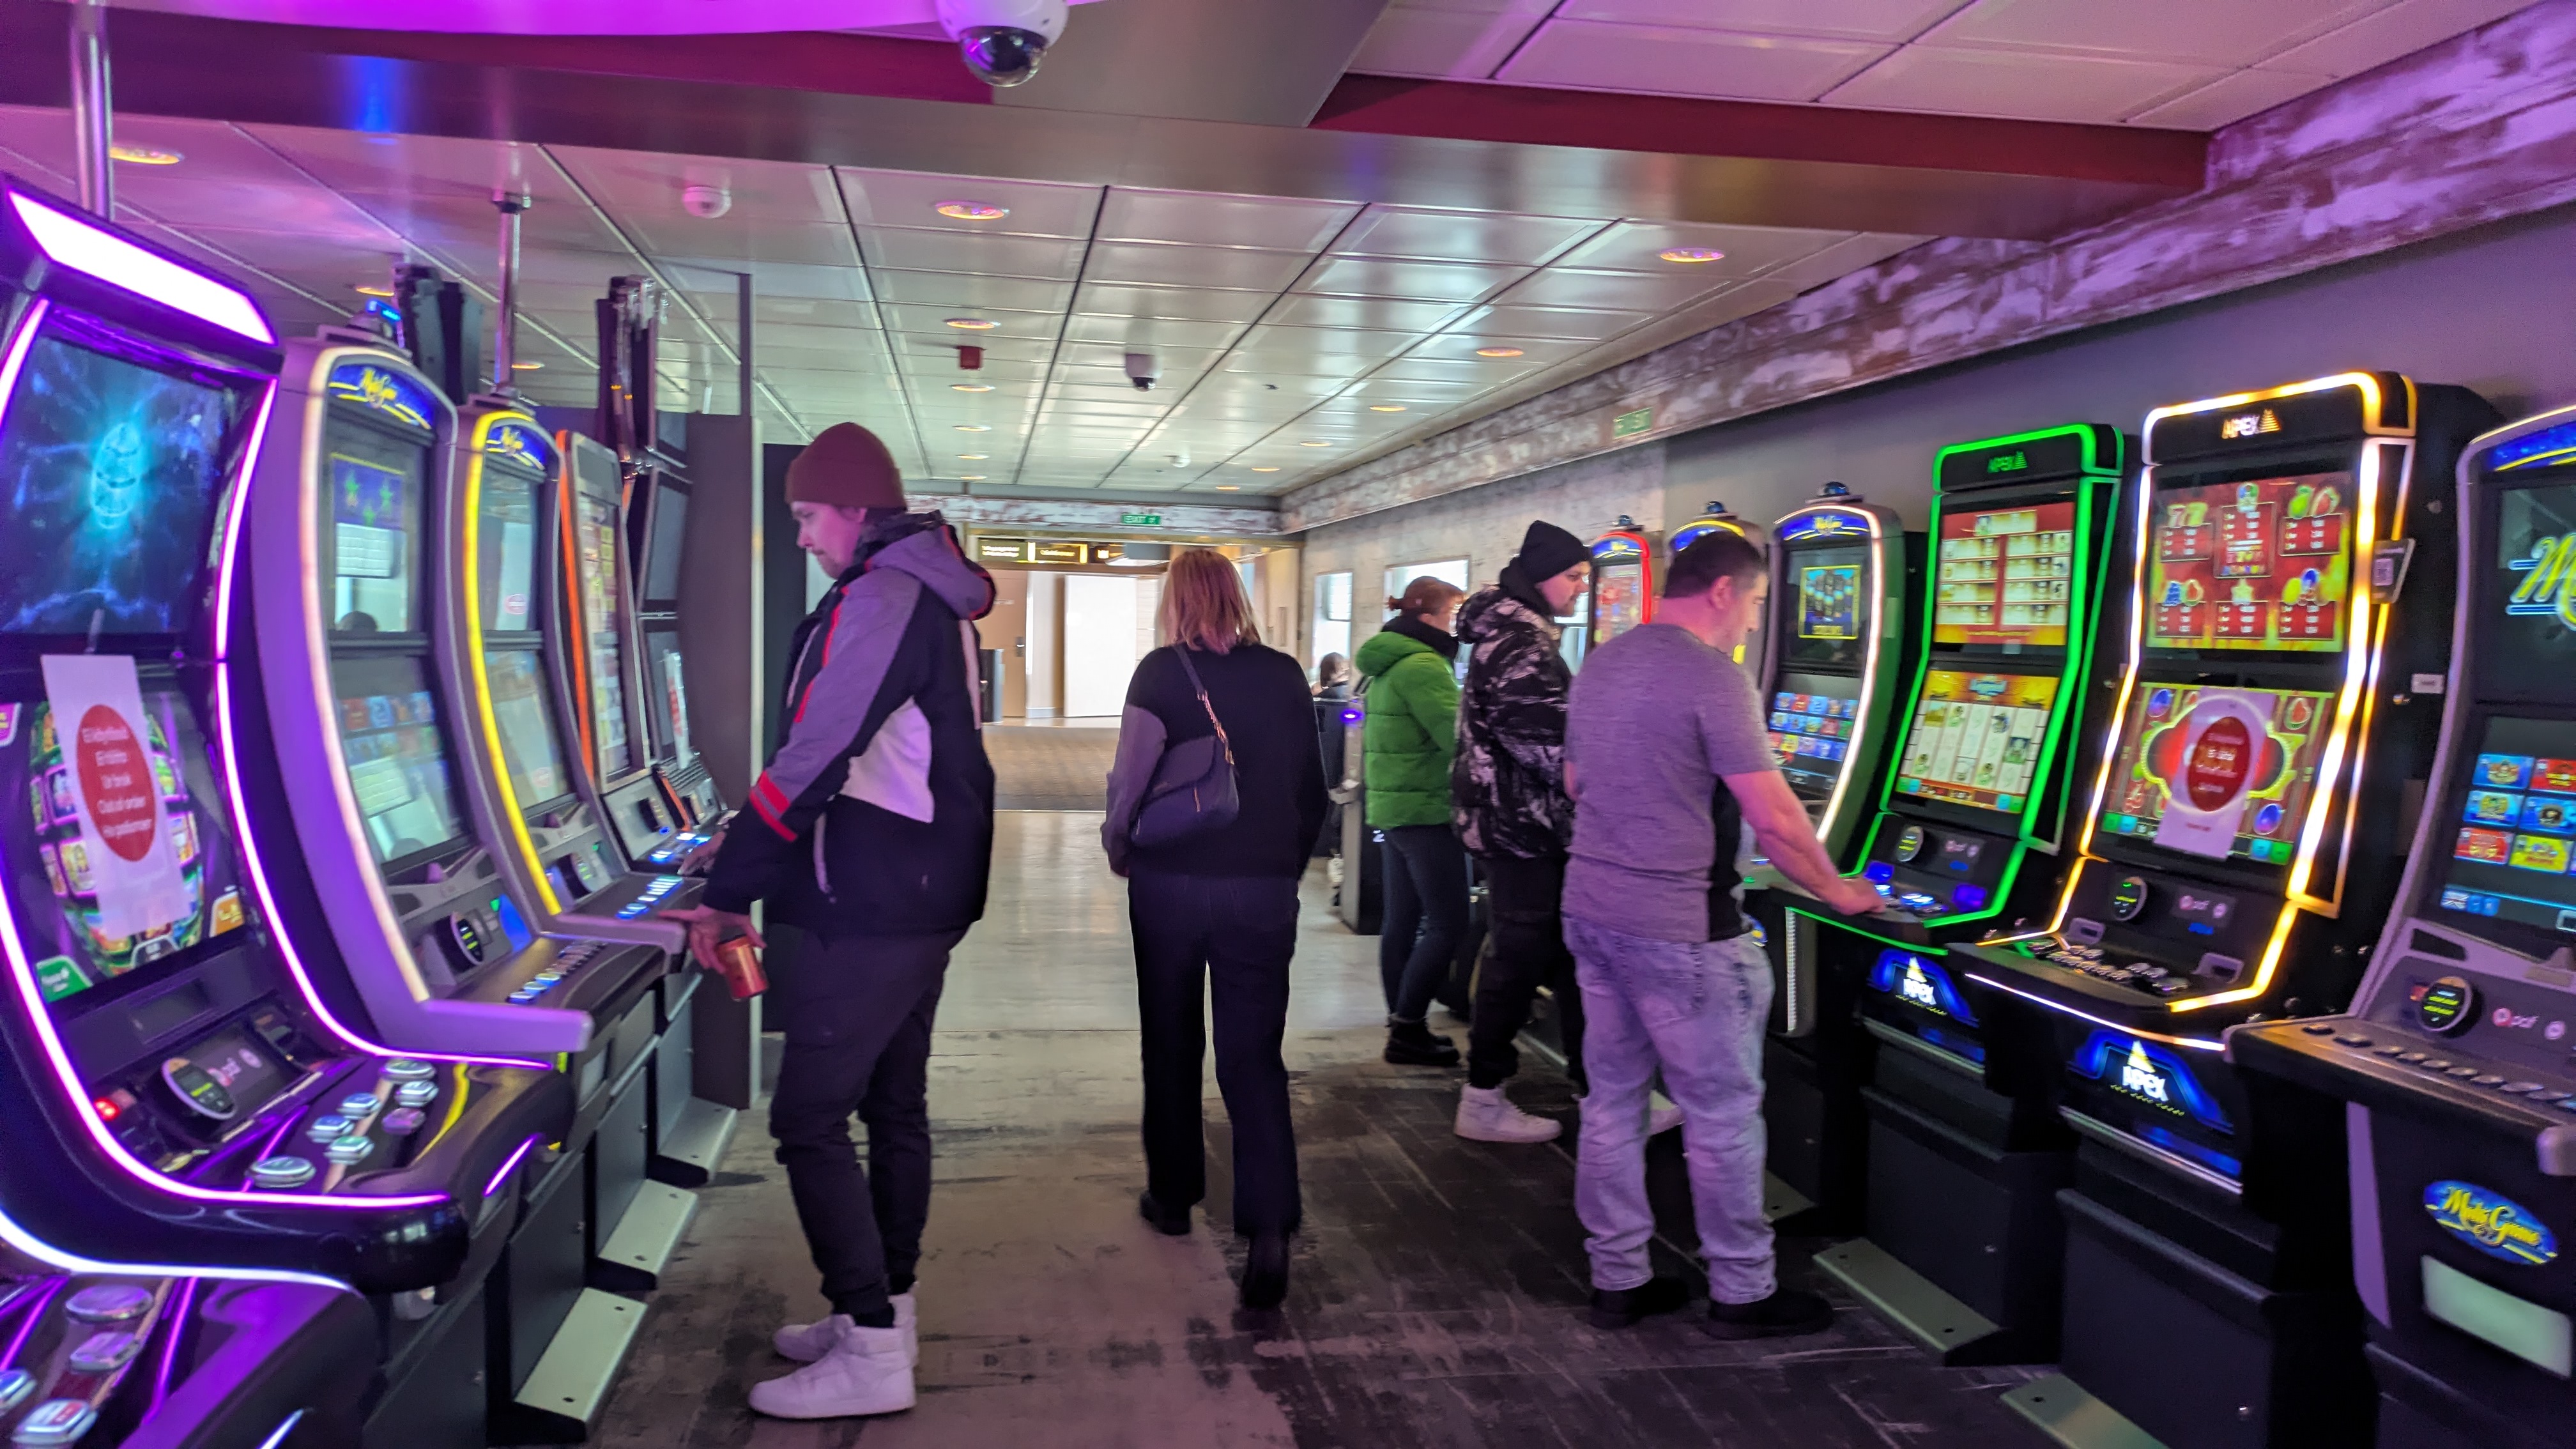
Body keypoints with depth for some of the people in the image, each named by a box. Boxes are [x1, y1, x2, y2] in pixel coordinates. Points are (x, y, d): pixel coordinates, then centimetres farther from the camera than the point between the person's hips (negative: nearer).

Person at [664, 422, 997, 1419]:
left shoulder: (879, 597, -16)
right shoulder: (935, 597, 15)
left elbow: (815, 756, -22)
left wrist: (729, 894, -16)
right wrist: (756, 861, 18)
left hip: (875, 907, -10)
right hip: (927, 895, 10)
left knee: (808, 1119, -4)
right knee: (893, 1105, 16)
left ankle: (871, 1353, 1)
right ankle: (885, 1312, 27)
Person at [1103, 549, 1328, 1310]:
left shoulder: (1163, 672, -8)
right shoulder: (1285, 675, 2)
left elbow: (1131, 779, -15)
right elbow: (1314, 790, 7)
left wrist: (1118, 847, 3)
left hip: (1170, 884, -1)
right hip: (1265, 889, 2)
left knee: (1172, 1043, 16)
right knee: (1254, 1055, 3)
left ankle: (1173, 1194, 31)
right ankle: (1270, 1227, -10)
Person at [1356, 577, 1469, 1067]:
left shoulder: (1391, 663, 15)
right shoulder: (1422, 665, -16)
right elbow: (1458, 735, -22)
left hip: (1393, 805, 10)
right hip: (1426, 810, -10)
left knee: (1402, 921, 11)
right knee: (1448, 925, -5)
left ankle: (1402, 1025, 17)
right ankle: (1407, 1029, -3)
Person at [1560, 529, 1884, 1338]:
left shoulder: (1600, 666, 9)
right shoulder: (1713, 678, -16)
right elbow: (1775, 821, -17)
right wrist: (1835, 891, -2)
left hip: (1590, 908, 8)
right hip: (1677, 930, -8)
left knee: (1613, 1100, 14)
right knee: (1723, 1114, 6)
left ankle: (1618, 1280, 24)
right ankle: (1742, 1293, 18)